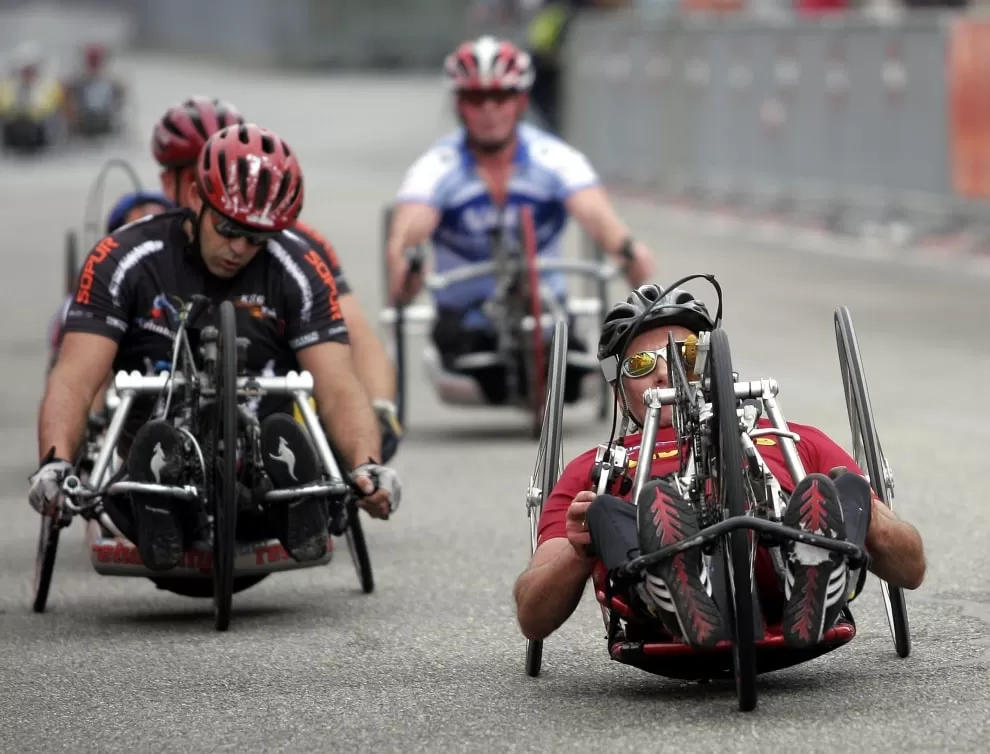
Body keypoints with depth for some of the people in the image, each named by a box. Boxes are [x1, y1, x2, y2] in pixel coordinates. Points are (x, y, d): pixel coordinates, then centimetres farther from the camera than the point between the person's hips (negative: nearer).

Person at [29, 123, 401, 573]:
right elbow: (74, 379, -13)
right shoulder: (124, 260, -3)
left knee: (283, 433, -36)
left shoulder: (297, 271, 0)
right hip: (158, 476, -1)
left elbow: (339, 389, -9)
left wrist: (367, 467, -31)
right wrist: (54, 464, -33)